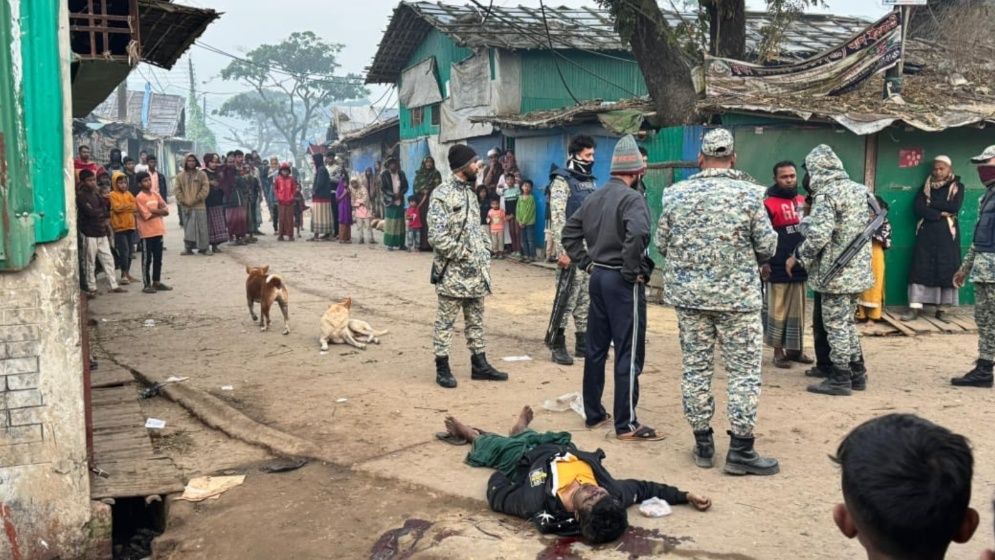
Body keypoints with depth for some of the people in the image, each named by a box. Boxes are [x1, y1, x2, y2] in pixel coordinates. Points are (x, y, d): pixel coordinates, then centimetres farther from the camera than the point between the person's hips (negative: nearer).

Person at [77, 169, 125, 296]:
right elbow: (91, 212, -20)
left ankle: (114, 285, 12)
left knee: (108, 259, 8)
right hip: (89, 234, -7)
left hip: (101, 232, 7)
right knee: (90, 262, 1)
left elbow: (104, 209, 17)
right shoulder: (81, 196, -11)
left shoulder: (96, 194, 13)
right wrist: (106, 213, -4)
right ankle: (92, 288, 9)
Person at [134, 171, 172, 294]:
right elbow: (147, 216, -16)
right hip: (147, 232, -6)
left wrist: (154, 210, -12)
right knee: (147, 259, 0)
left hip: (158, 231, 7)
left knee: (158, 258, 12)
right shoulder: (139, 198, -11)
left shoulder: (155, 195, 9)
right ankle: (146, 285, 6)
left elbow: (166, 210, 3)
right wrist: (159, 211, -5)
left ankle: (157, 282, 21)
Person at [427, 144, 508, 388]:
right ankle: (442, 367, 10)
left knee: (476, 320, 13)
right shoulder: (441, 195, -14)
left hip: (476, 271, 8)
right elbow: (437, 236, -19)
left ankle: (479, 364, 22)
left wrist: (485, 257, 9)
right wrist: (464, 254, -17)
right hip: (452, 272, -8)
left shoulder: (469, 192, 13)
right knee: (445, 321, 2)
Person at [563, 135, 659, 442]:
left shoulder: (594, 197, 11)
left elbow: (570, 231, 16)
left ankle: (593, 413, 25)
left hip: (598, 277, 8)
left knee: (595, 348, 15)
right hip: (622, 282, -8)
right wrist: (632, 270, -18)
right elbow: (638, 234, -31)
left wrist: (585, 262, 14)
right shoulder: (632, 198, -14)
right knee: (629, 353, -2)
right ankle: (626, 424, 3)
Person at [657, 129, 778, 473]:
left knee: (696, 368, 11)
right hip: (738, 296, -3)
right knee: (745, 371, 5)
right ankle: (740, 450, 7)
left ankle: (703, 444, 18)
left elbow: (661, 244, 5)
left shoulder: (677, 194, -1)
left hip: (688, 295, 3)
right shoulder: (749, 193, -8)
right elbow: (767, 248, -5)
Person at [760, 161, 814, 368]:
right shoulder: (769, 204, -9)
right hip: (778, 269, -7)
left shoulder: (803, 202, 12)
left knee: (797, 311, 13)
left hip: (800, 267, 7)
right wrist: (764, 262, -20)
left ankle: (795, 349, 22)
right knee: (778, 311, 1)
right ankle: (778, 351, 9)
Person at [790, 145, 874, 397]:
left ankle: (840, 378, 6)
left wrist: (798, 257, -12)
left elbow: (818, 236, -25)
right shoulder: (859, 189, 9)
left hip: (835, 272, -8)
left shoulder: (825, 195, -16)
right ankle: (857, 373, 26)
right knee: (848, 321, 19)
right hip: (858, 269, 8)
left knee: (835, 324, 0)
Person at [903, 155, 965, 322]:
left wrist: (931, 203, -7)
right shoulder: (926, 186, 11)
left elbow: (955, 207, -10)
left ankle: (942, 309, 2)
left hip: (947, 233, -1)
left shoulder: (957, 186, 7)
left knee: (947, 269, -3)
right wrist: (940, 213, -13)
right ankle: (915, 308, -6)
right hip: (926, 232, 1)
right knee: (920, 268, -5)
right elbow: (918, 208, -3)